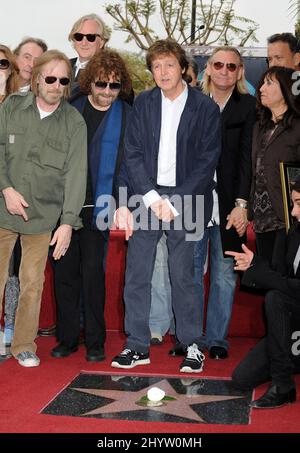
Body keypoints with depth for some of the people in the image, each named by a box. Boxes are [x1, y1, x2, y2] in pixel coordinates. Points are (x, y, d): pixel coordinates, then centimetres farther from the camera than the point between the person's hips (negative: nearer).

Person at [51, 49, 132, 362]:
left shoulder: (126, 116, 0)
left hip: (98, 206, -3)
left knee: (92, 271, -2)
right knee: (64, 270, 7)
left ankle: (95, 341, 12)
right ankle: (67, 338, 19)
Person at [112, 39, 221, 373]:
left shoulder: (205, 108, 1)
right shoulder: (143, 104, 8)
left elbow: (206, 161, -3)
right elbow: (133, 154, 3)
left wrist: (174, 202, -10)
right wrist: (152, 198, -8)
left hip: (184, 200, -2)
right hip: (146, 196, 3)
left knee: (182, 276, -2)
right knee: (136, 275, 2)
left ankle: (192, 345, 13)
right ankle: (137, 346, 13)